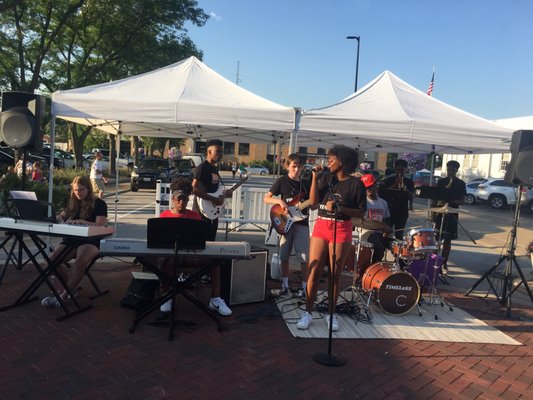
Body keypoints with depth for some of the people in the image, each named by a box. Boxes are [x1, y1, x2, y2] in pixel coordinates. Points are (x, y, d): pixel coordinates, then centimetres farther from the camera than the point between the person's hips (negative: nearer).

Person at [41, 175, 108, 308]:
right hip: (71, 239, 6)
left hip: (90, 241, -6)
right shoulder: (73, 203, 18)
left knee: (80, 262, -35)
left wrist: (82, 221, -27)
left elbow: (100, 225, -11)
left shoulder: (99, 204, 0)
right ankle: (69, 289, -10)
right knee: (53, 259, -23)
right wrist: (59, 218, 1)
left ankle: (63, 296, -25)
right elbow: (62, 216, 27)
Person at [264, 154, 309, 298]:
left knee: (305, 257, -2)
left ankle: (304, 287, 11)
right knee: (284, 256, 7)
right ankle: (285, 285, 22)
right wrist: (279, 201, -19)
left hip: (301, 222, 1)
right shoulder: (282, 181, 0)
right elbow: (266, 198, -1)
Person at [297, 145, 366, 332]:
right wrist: (315, 177, -6)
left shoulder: (356, 183, -3)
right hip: (320, 227, 3)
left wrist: (340, 208, -18)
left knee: (335, 274, 6)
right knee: (313, 272, 1)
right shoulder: (326, 178, 8)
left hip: (341, 231, -3)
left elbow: (361, 213, -5)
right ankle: (308, 312, 12)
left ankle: (332, 314, 20)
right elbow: (313, 201, -2)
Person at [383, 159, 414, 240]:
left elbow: (411, 198, -1)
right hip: (389, 211, -1)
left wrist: (404, 186, -14)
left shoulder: (409, 182, 7)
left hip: (402, 213, 1)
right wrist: (395, 184, -14)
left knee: (399, 236, 0)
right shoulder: (389, 180, 4)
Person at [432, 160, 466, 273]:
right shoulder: (441, 182, 8)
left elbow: (462, 201, -3)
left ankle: (444, 263, 10)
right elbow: (435, 197, 9)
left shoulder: (461, 184, 1)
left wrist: (450, 202, -20)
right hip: (439, 212, 2)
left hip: (452, 214, -2)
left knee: (447, 240, 2)